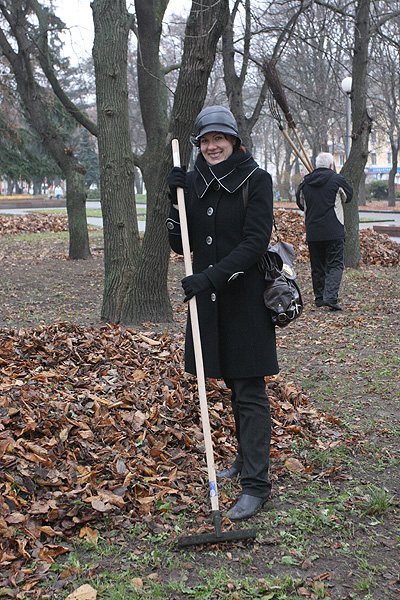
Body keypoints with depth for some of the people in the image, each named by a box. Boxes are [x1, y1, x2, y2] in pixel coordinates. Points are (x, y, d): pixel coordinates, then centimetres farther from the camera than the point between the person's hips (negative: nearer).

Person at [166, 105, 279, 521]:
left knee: (250, 392, -3)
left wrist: (211, 276, -25)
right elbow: (179, 244, 5)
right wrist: (177, 199, -8)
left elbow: (255, 242, -16)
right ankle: (246, 458, 34)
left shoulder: (256, 180, -8)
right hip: (208, 297, 6)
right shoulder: (193, 182, 7)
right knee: (233, 385, 17)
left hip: (245, 299, -5)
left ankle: (256, 484, 2)